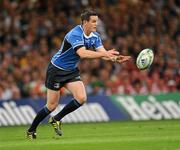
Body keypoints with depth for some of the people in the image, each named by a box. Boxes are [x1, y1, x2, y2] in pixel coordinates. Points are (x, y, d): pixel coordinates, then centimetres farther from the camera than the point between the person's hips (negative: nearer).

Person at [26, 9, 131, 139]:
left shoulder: (95, 36, -3)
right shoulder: (75, 34, -29)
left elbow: (103, 53, -11)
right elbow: (82, 54, -43)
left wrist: (115, 58, -31)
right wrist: (105, 53, -48)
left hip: (72, 71, 7)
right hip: (56, 70, -7)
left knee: (81, 98, -11)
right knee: (52, 105, -2)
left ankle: (56, 119, 8)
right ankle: (31, 131, 16)